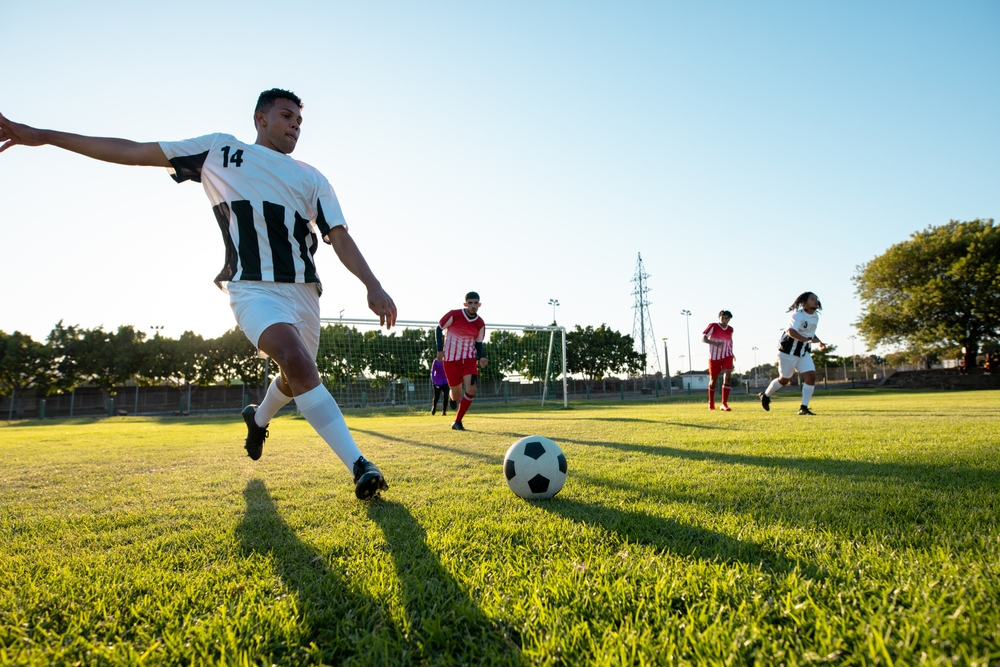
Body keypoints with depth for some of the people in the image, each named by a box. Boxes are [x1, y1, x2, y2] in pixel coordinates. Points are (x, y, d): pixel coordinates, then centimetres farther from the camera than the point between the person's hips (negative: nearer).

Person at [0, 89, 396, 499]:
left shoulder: (312, 180, 13)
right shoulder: (221, 151, 10)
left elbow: (340, 238, 3)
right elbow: (134, 151, 12)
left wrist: (373, 285, -14)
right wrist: (43, 136, 11)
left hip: (304, 292, 5)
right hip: (253, 288, -4)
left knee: (296, 378, 15)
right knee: (295, 358, -30)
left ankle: (258, 418, 51)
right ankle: (359, 465, -31)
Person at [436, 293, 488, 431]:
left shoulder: (480, 324, -4)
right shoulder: (453, 315, -14)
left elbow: (478, 343, 8)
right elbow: (439, 329, -2)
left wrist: (481, 358, -10)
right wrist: (440, 350, -10)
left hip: (469, 358, 3)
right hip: (451, 358, -3)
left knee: (471, 390, -16)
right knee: (457, 395, 1)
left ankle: (457, 422, 2)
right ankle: (453, 397, 44)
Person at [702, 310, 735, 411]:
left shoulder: (730, 329, 4)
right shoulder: (713, 326, -9)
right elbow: (703, 339, -18)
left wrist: (731, 353, 23)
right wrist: (715, 343, -33)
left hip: (727, 357, 3)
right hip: (714, 357, -2)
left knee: (727, 378, -17)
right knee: (713, 381, 8)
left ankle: (724, 404, -16)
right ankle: (711, 403, 31)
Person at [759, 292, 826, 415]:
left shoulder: (815, 317, 8)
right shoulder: (798, 315, -19)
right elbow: (791, 331, -35)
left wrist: (819, 342, 8)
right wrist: (808, 339, -47)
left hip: (803, 351, 7)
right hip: (789, 350, -7)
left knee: (811, 376, -9)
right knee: (785, 379, 4)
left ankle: (804, 408, -2)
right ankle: (765, 395, 30)